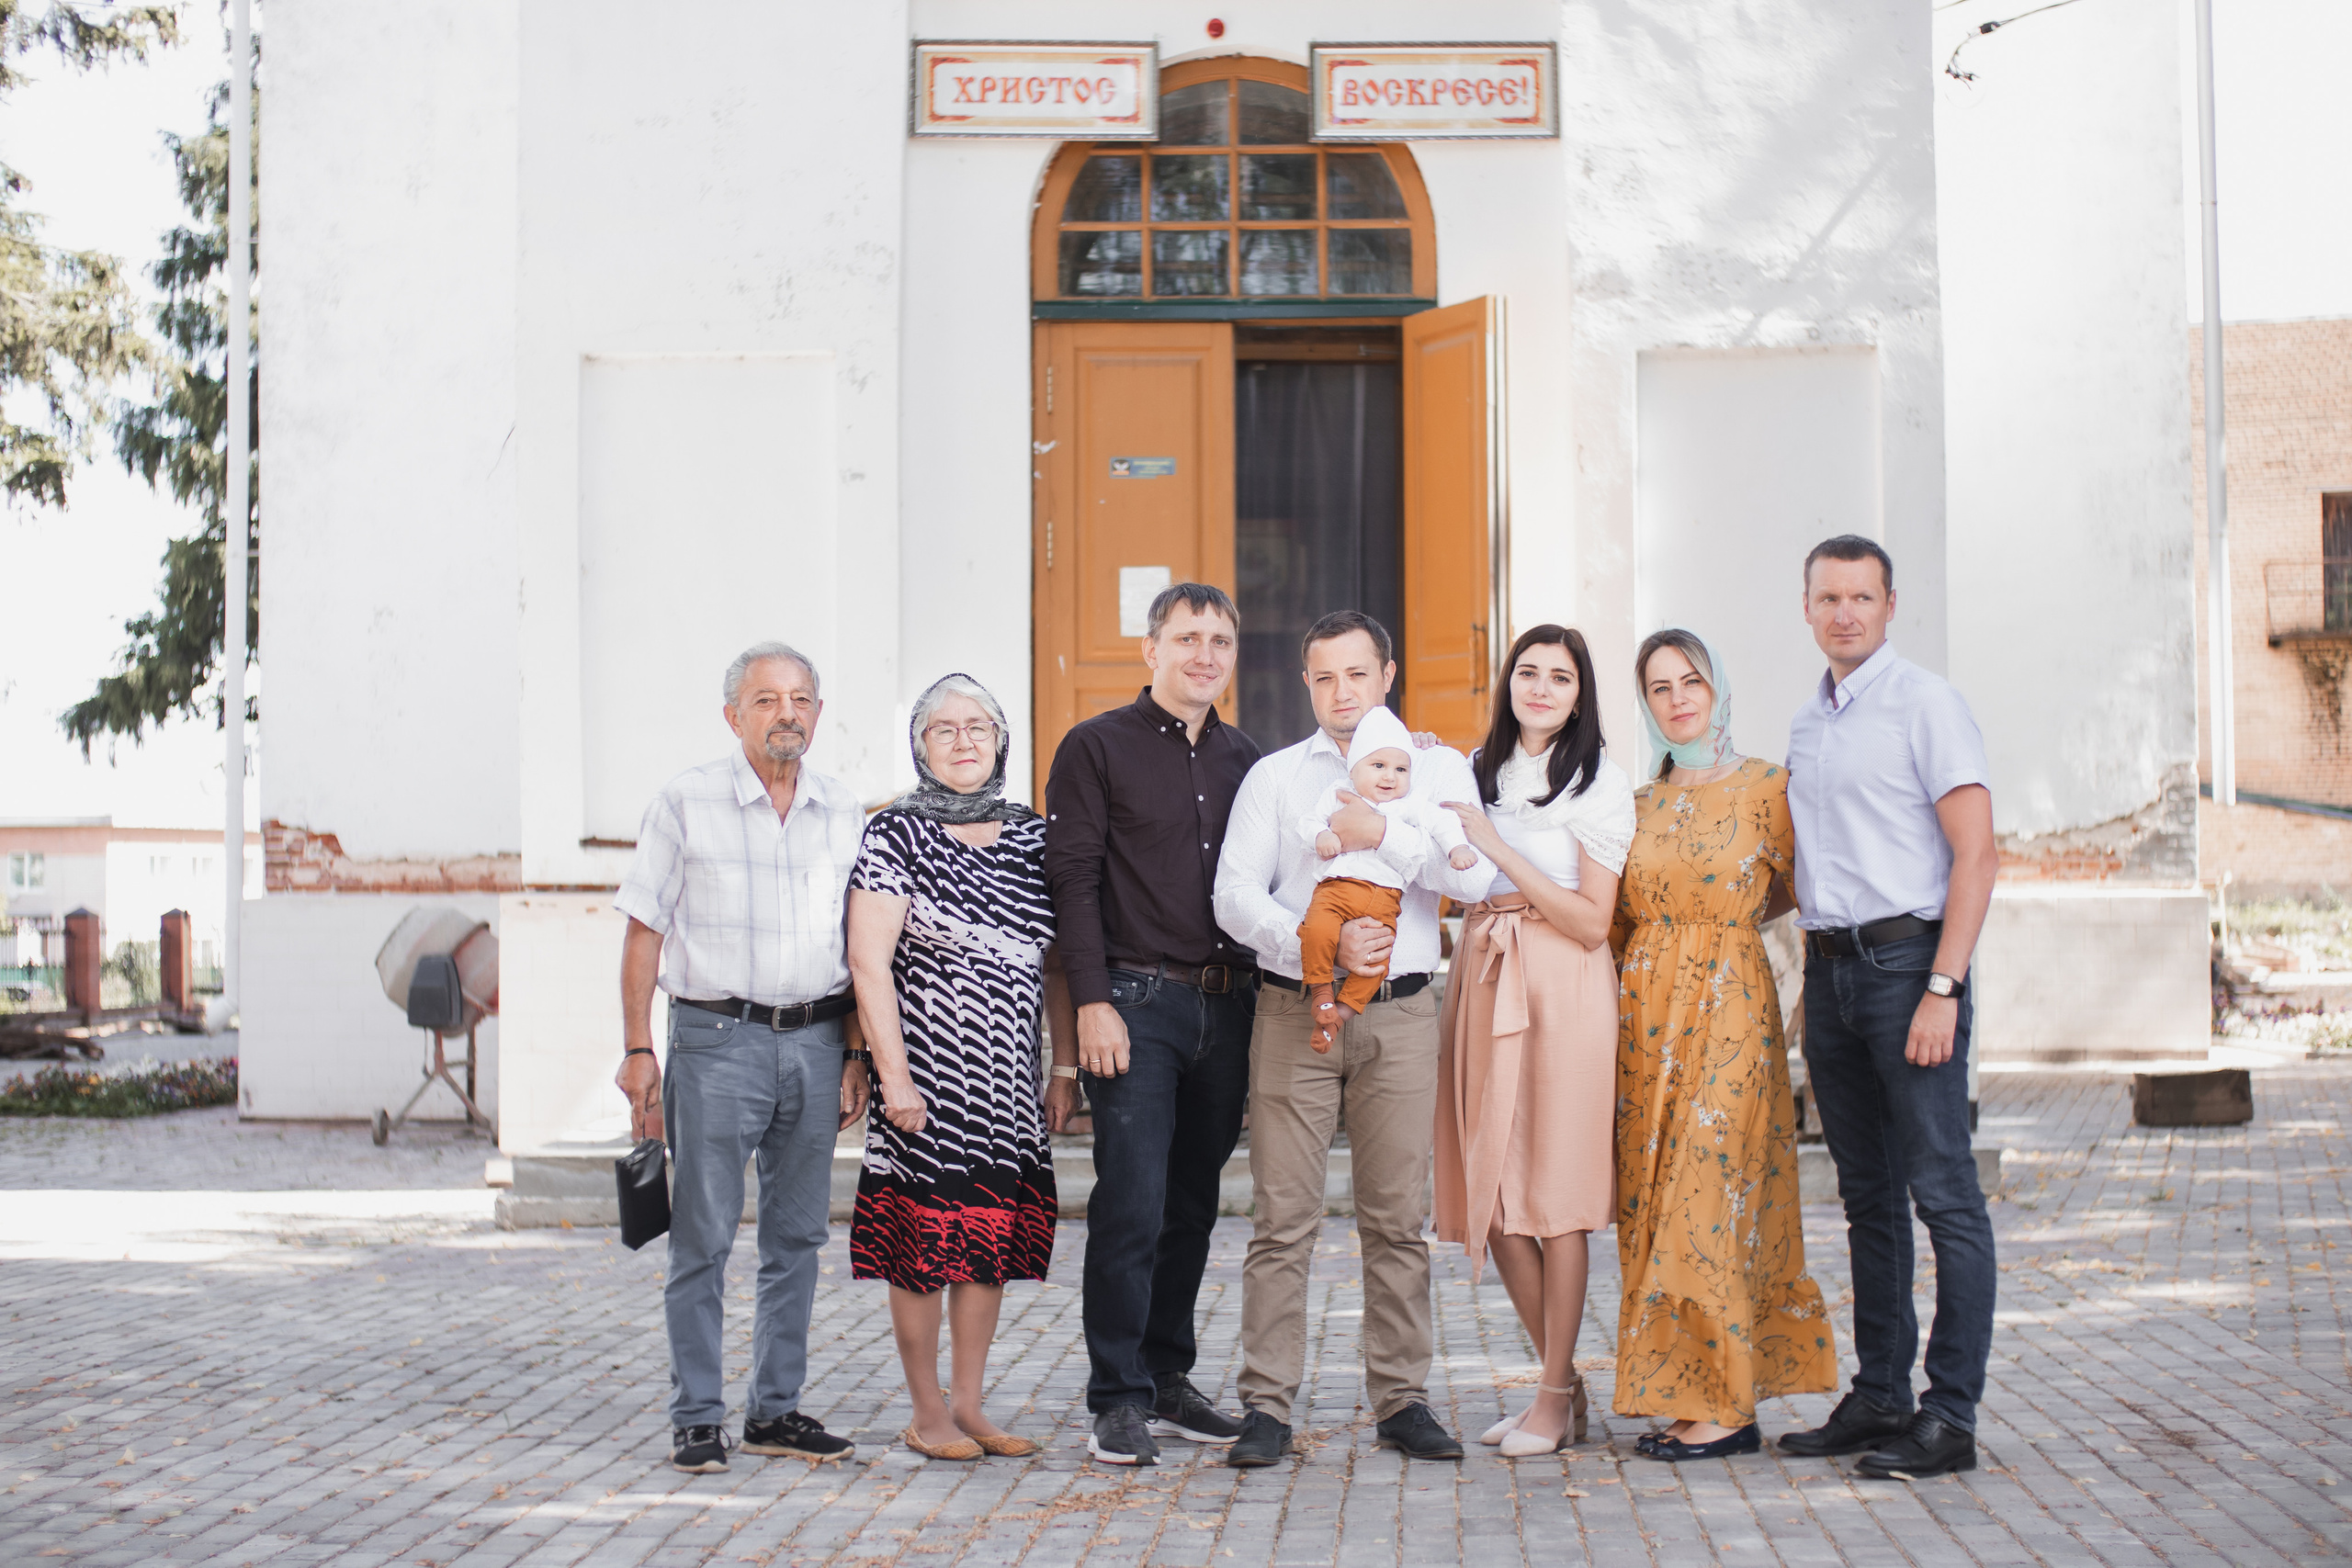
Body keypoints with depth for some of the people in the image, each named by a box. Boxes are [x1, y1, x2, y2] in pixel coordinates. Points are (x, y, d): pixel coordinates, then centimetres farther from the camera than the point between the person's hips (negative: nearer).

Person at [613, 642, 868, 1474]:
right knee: (702, 1239, -3)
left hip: (816, 1040, 4)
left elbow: (861, 942, 13)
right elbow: (645, 931, 0)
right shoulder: (686, 802, -1)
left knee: (797, 1234, 9)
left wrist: (856, 1053, 8)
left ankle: (776, 1409, 18)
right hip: (718, 1038, -4)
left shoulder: (843, 811, 9)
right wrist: (637, 1052, -5)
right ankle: (696, 1416, 5)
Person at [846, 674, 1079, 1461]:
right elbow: (868, 963, -10)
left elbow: (1055, 963, 13)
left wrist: (1066, 1066, 9)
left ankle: (969, 1406, 20)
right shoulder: (896, 835, -4)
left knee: (995, 1239, 8)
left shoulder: (1031, 835, 10)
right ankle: (926, 1413, 12)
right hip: (928, 1073, -5)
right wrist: (894, 1074, -15)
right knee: (922, 1242, 0)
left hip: (1009, 1082, 5)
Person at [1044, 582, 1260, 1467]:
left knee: (1193, 1208, 11)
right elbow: (1074, 881, -6)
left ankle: (1168, 1380, 20)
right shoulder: (1097, 748, 0)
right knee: (1132, 1204, -9)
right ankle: (1118, 1401, -1)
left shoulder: (1246, 763, 15)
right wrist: (1092, 1003, -13)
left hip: (1226, 1008, 5)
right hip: (1135, 1002, -5)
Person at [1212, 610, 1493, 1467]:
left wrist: (1384, 835, -14)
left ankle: (1401, 1401, 13)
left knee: (1398, 1218, 4)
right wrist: (1322, 942, -16)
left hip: (1398, 1012, 1)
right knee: (1283, 1218, -2)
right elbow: (1236, 896, -1)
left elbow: (1476, 874, -4)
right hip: (1293, 1010, -1)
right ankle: (1268, 1406, 2)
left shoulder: (1438, 769, 11)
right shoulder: (1273, 777, 9)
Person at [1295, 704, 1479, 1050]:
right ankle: (1320, 989, -9)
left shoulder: (1412, 804, 14)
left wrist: (1457, 847, -9)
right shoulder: (1338, 795, 16)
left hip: (1384, 896, 1)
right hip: (1336, 886, 0)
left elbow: (1441, 822, 9)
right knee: (1318, 931, -29)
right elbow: (1308, 820, 16)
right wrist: (1321, 836, -5)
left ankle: (1342, 1010, -7)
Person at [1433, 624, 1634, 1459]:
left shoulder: (1600, 782, -2)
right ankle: (1563, 1381, 19)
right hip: (1482, 980, 6)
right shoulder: (1475, 771, 14)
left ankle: (1554, 1398, 6)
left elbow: (1591, 921, -9)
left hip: (1562, 986, -5)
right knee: (1491, 1197, 6)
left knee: (1555, 1197, -4)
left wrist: (1496, 846, -12)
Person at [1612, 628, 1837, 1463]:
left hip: (1729, 1011, -5)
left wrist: (1720, 925, 4)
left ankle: (1722, 1404, 0)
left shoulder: (1768, 788, -1)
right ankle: (1676, 1394, 12)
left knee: (1708, 1198, -8)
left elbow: (1792, 888, 6)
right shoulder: (1637, 804, 12)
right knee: (1649, 1203, 4)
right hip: (1643, 1013, 5)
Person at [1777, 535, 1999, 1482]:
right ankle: (1878, 1398, 18)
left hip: (1905, 958, -7)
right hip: (1829, 968, 7)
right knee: (1867, 1197, 11)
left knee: (1944, 1195, -6)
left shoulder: (1926, 705, -5)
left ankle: (1951, 1417, -4)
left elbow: (1976, 854, -11)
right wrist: (1813, 987, 14)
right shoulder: (1806, 725, 16)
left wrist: (1941, 988, -18)